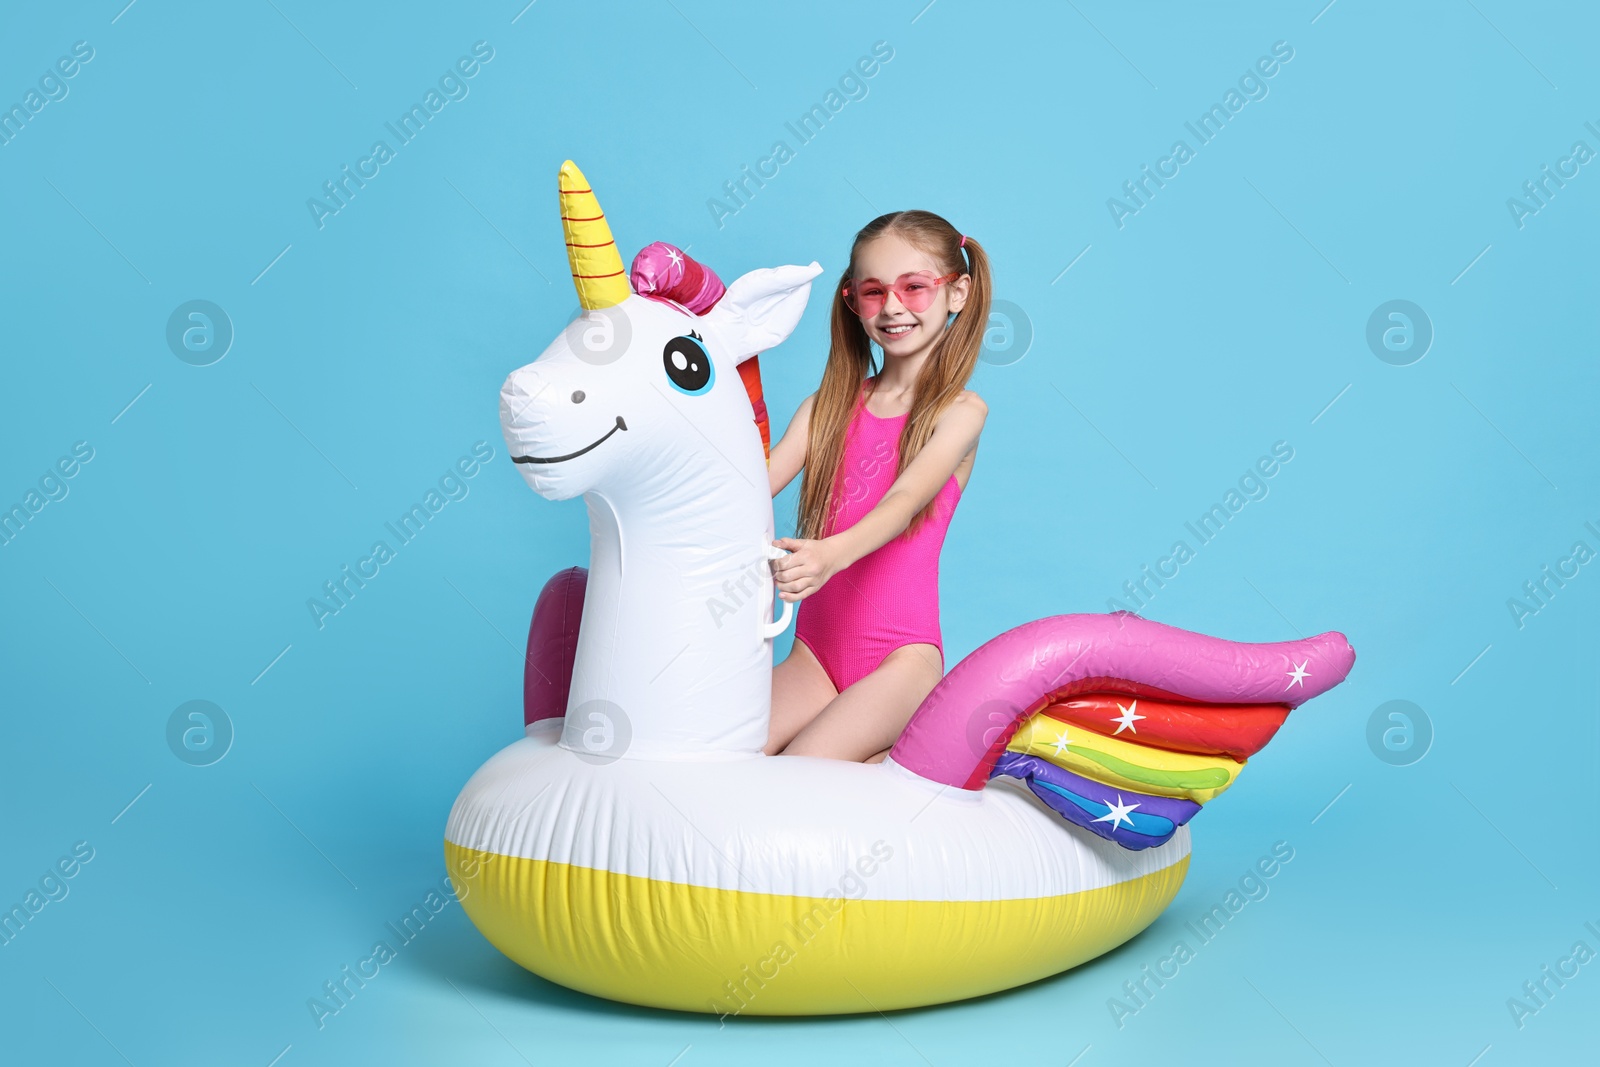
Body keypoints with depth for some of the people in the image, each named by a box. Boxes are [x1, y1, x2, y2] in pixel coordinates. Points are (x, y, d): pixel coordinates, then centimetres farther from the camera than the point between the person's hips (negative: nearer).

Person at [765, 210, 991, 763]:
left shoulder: (960, 411, -2)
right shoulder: (828, 406, 11)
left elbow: (905, 499, -20)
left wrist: (831, 554, -41)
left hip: (901, 655, -5)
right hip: (815, 651, 5)